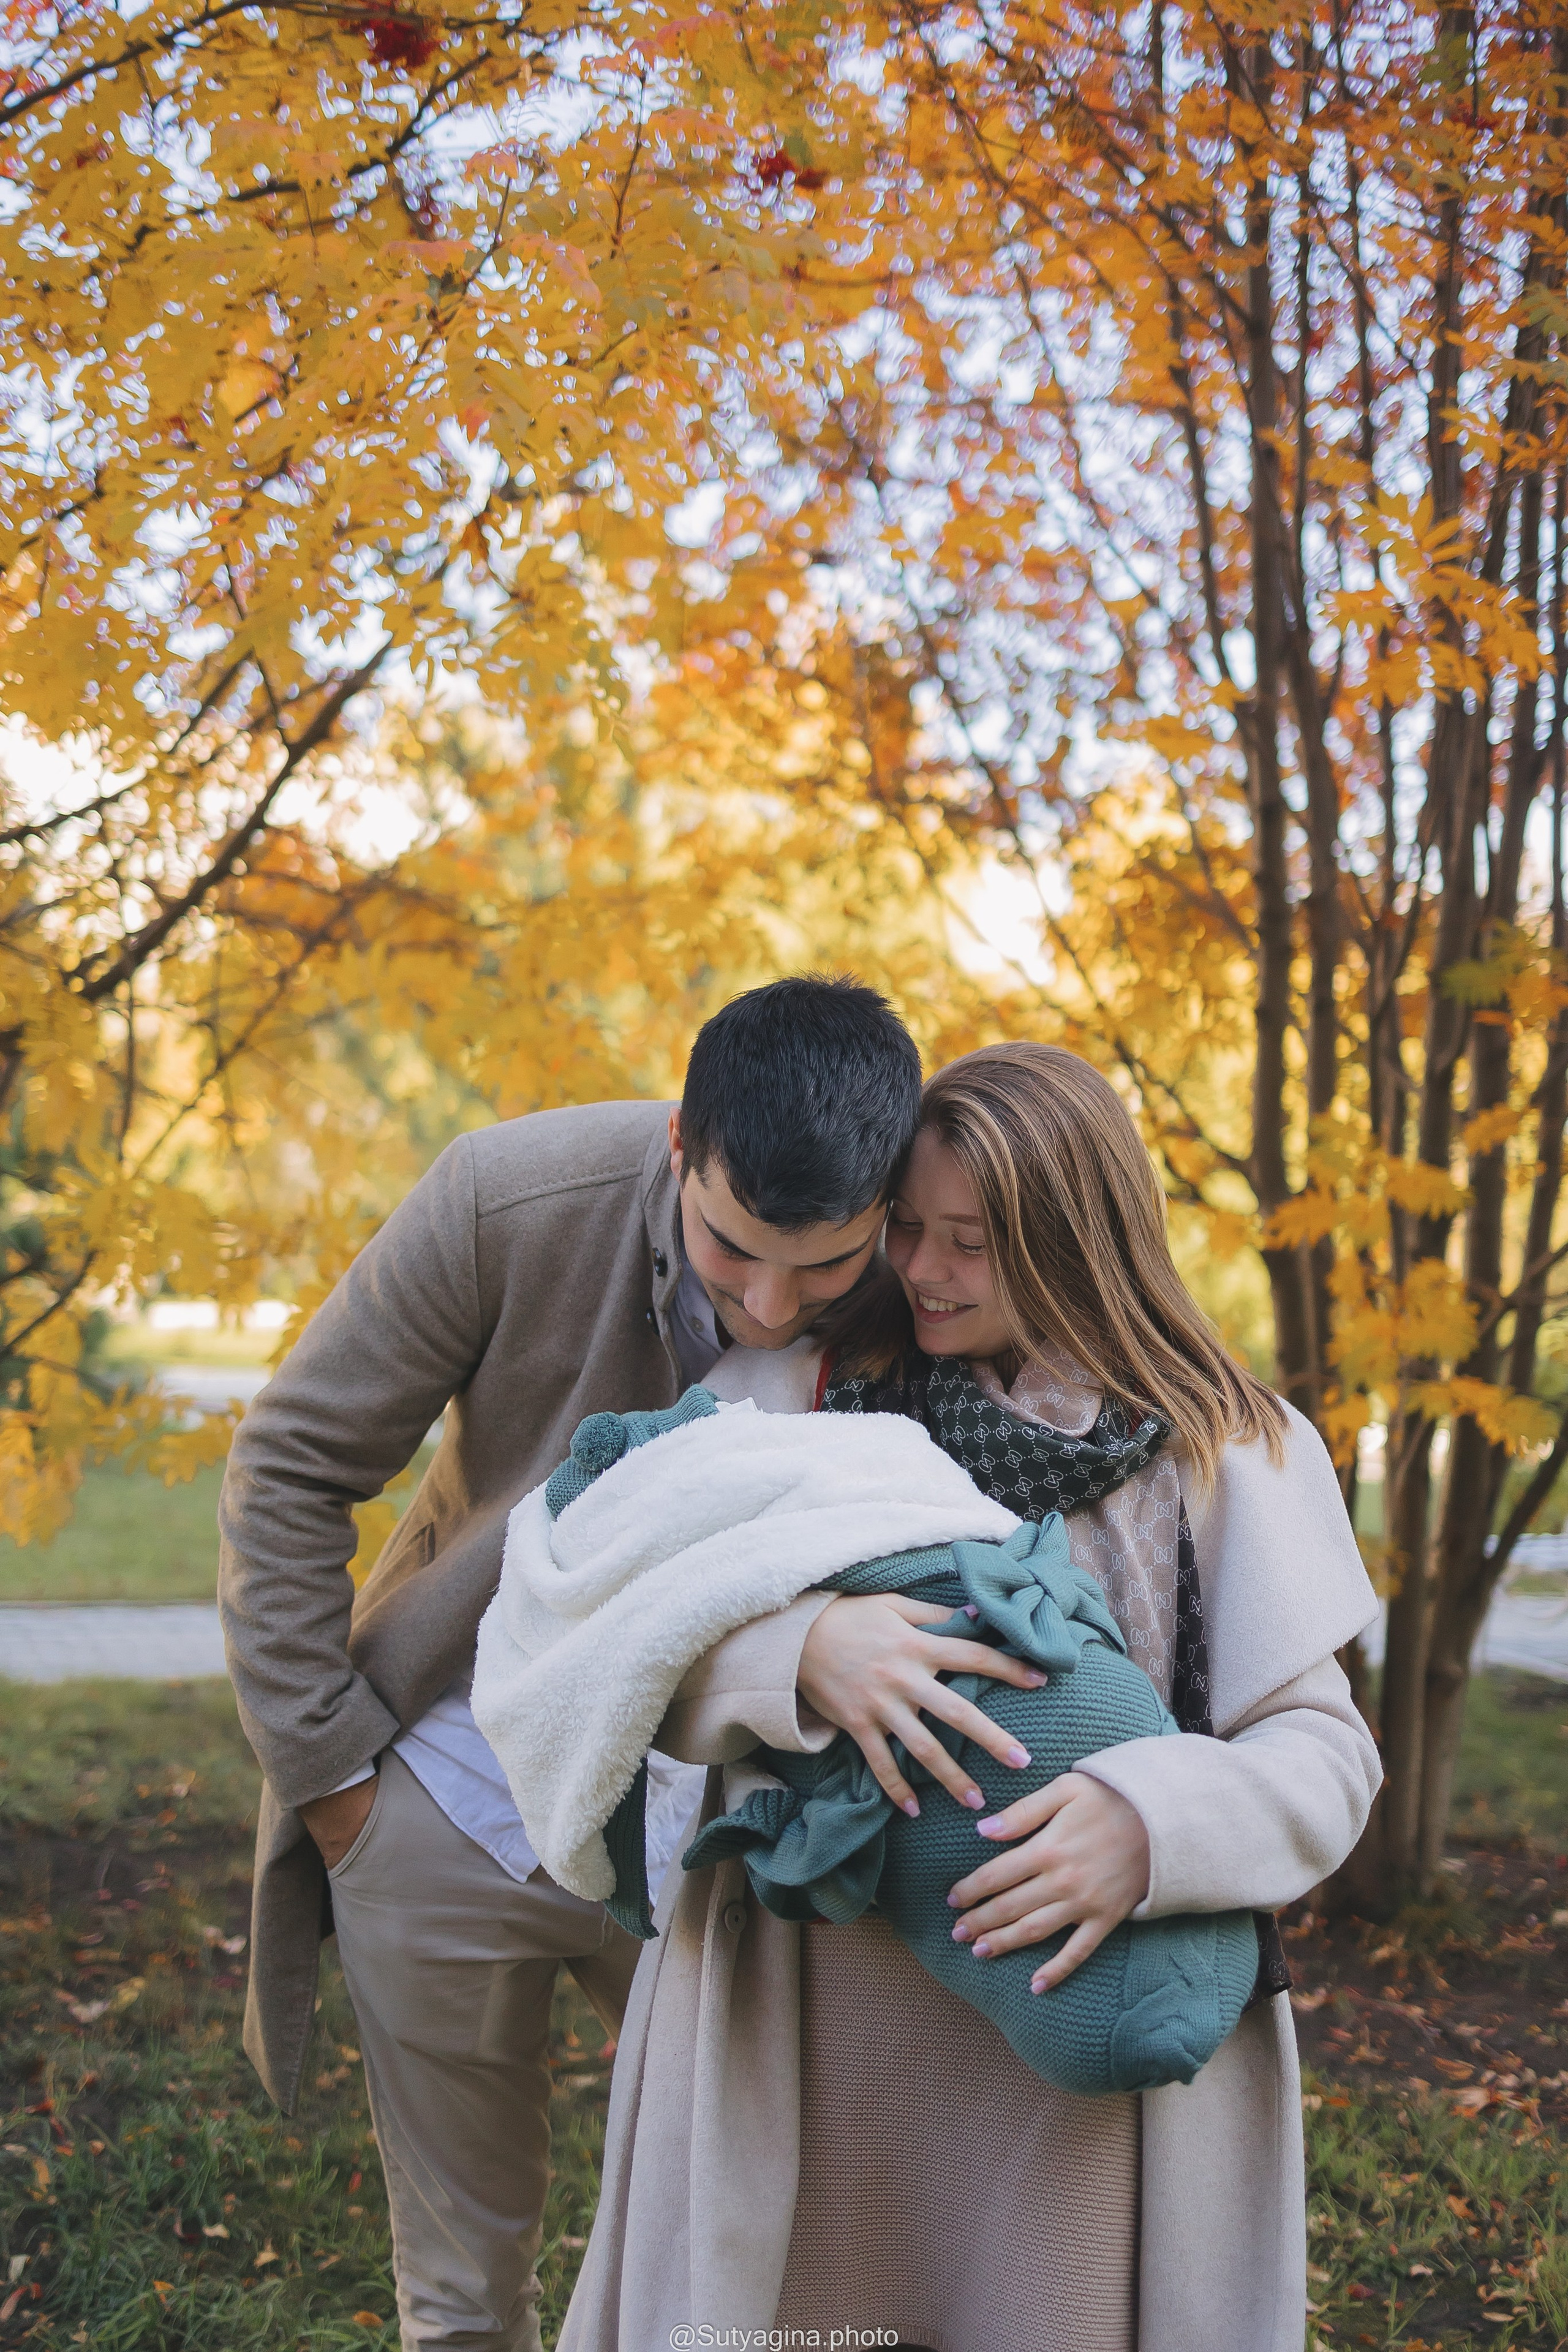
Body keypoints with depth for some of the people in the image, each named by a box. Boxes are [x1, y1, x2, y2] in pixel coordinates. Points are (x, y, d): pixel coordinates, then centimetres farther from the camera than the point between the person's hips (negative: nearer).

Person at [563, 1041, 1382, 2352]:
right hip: (797, 2038, 1)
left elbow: (1322, 1747, -3)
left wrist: (1153, 1822, -24)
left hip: (1077, 2061, -1)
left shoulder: (1226, 1457, 1)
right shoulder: (797, 1395, 2)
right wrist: (796, 1649, -24)